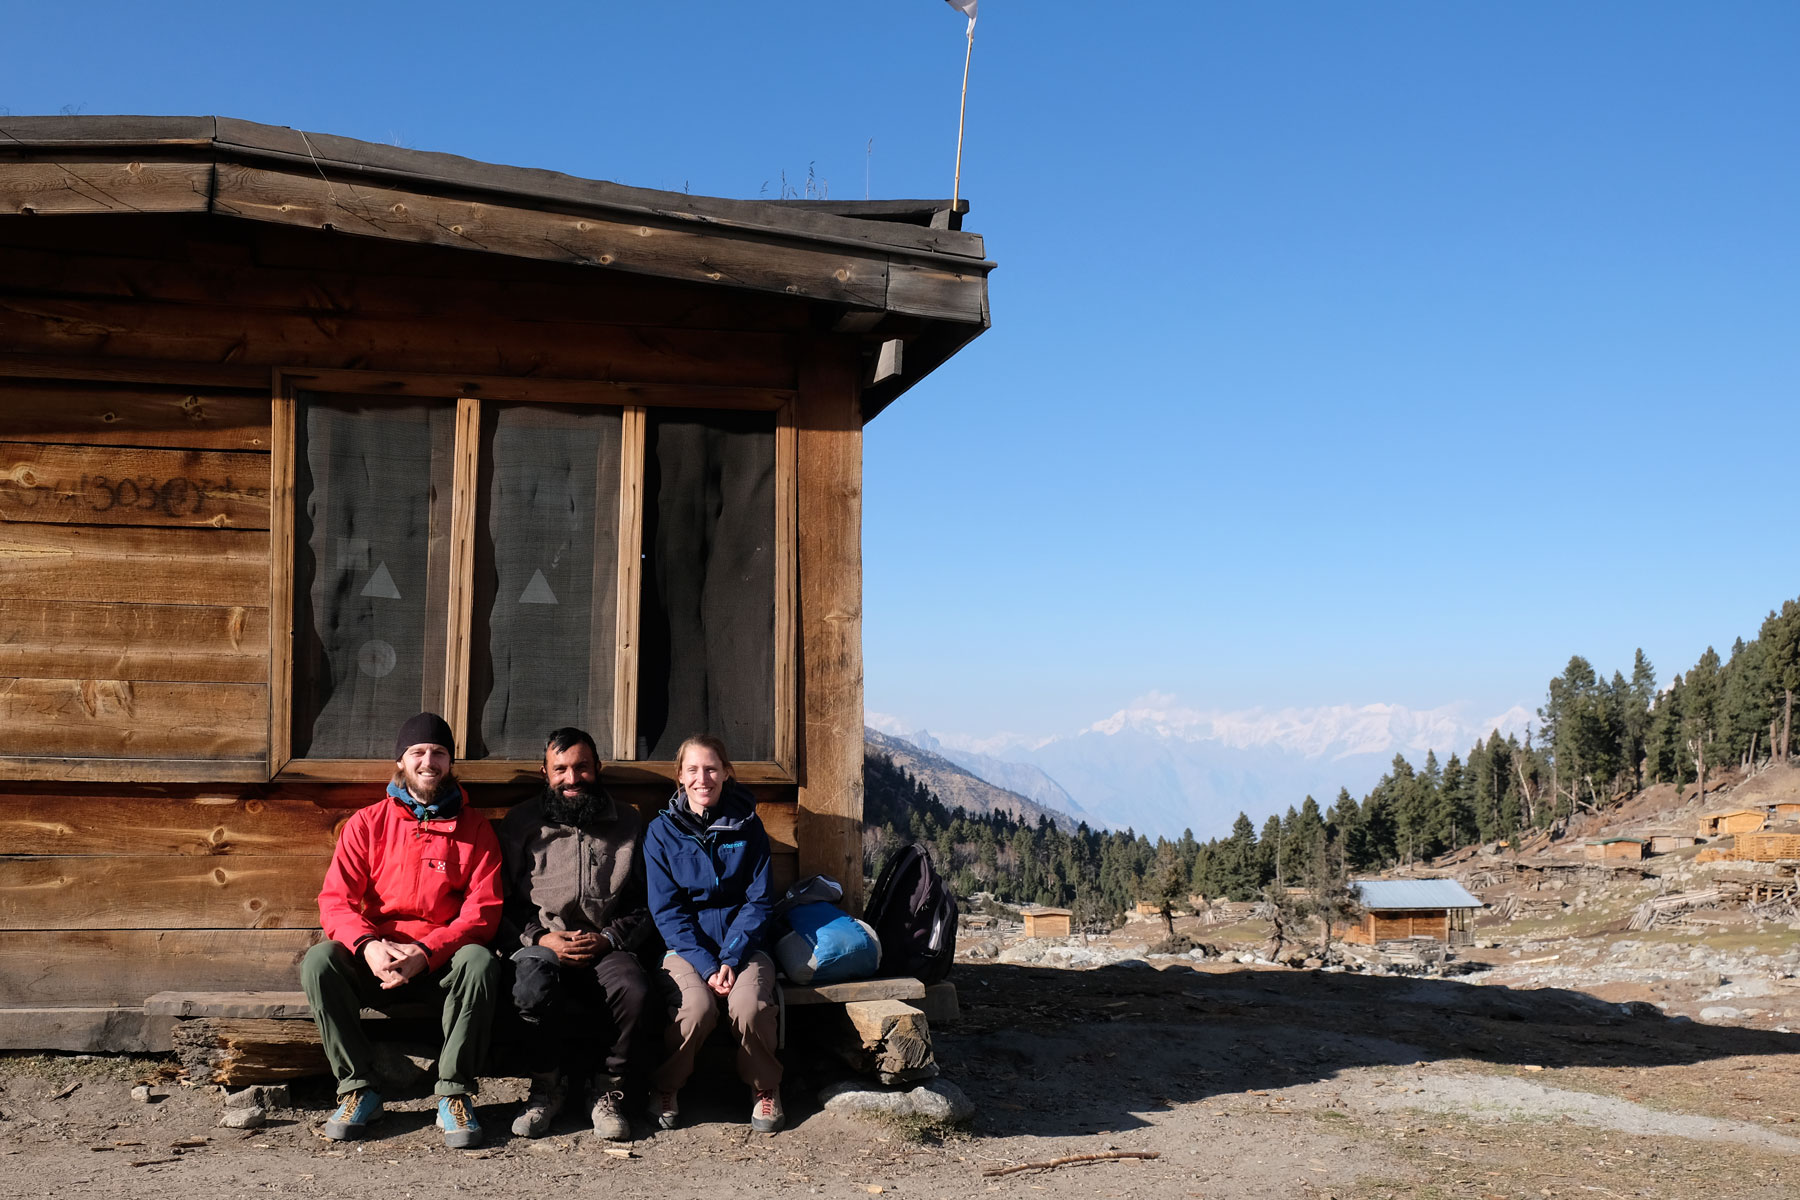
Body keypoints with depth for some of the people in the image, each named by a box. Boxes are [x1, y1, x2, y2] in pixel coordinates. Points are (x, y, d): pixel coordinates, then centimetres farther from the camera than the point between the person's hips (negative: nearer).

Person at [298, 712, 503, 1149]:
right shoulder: (367, 824, 8)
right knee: (318, 961, -27)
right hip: (374, 963, 2)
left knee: (480, 961, -33)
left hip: (443, 962, -1)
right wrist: (367, 945, -22)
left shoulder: (473, 827, 5)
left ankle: (454, 1095, -23)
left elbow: (484, 909, -4)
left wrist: (425, 952, -20)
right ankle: (358, 1088, -15)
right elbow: (335, 899, -1)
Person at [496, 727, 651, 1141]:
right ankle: (548, 1083, -9)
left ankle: (607, 1091, -9)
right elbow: (501, 904, 9)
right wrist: (540, 938, -8)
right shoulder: (521, 823, 12)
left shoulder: (627, 823, 13)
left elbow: (644, 905, 12)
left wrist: (608, 939, -6)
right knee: (532, 985, -36)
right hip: (541, 942, 0)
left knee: (632, 988, -33)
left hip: (606, 947, 0)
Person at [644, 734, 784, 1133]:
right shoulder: (662, 831, 1)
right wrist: (706, 965, -15)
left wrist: (731, 959, -14)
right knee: (697, 1007, -32)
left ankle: (765, 1087, -1)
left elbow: (759, 901, 1)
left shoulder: (747, 827, 4)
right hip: (686, 947, -1)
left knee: (749, 1005, -30)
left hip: (741, 945, 1)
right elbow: (666, 910, -3)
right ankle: (664, 1088, -3)